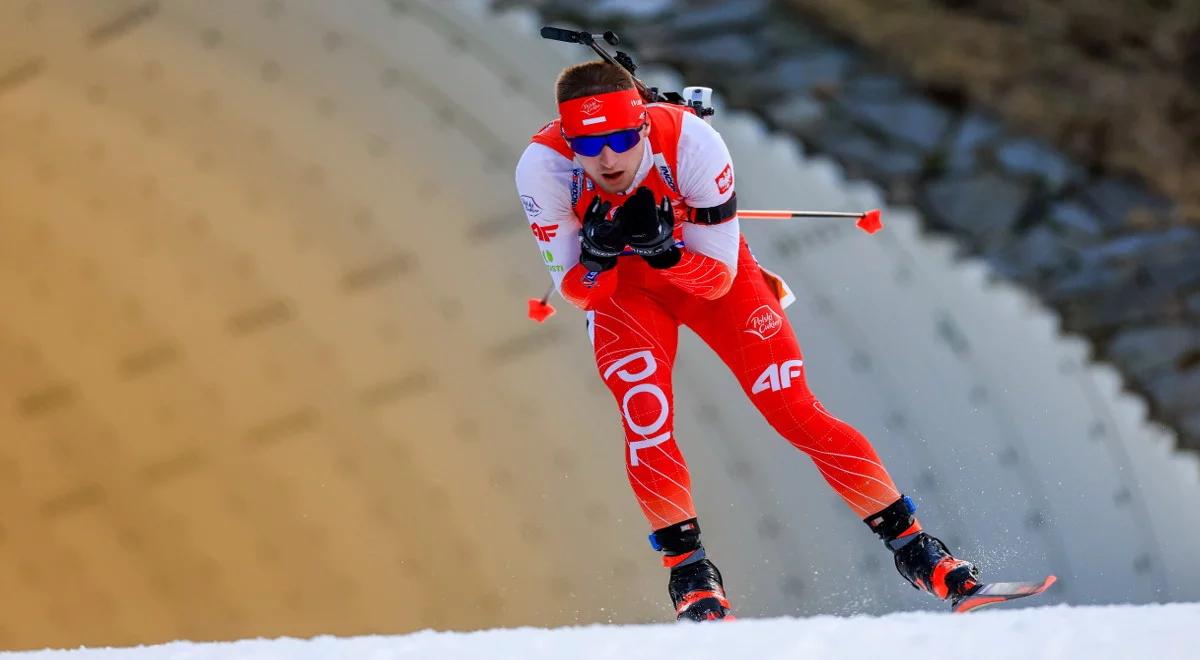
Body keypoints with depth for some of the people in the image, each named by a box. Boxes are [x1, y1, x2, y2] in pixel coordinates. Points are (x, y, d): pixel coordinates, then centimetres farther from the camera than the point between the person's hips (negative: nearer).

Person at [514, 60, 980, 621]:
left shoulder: (691, 142, -34)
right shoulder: (543, 167, -31)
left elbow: (718, 277, -24)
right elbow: (578, 293, -20)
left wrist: (662, 248, -43)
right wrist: (600, 252, -41)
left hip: (711, 273, -1)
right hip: (619, 288, 1)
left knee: (794, 411, -10)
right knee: (645, 421, -22)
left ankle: (909, 541, -2)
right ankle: (688, 568, -6)